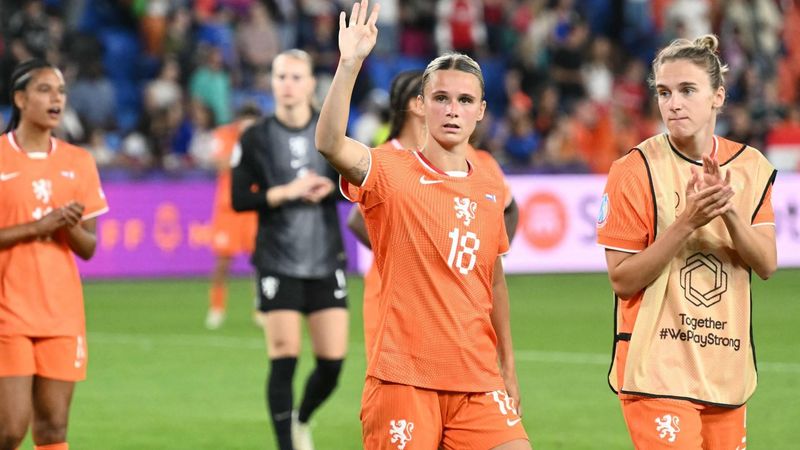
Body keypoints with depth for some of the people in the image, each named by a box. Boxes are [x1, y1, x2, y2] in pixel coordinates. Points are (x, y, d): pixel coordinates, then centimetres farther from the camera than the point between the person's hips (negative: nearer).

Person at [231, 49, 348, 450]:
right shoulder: (256, 138, -2)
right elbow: (239, 199, -6)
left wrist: (329, 187, -11)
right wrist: (287, 192, -17)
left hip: (326, 264, 3)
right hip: (278, 264, -3)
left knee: (332, 363, 1)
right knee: (284, 360, -7)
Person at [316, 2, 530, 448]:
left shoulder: (492, 189, 10)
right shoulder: (392, 173, -4)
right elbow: (330, 143, -25)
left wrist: (508, 365, 21)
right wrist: (350, 63, -32)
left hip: (478, 381, 4)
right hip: (404, 377, -4)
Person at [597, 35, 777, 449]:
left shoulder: (750, 166, 5)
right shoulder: (635, 170, -9)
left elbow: (766, 265, 0)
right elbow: (622, 280, -10)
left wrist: (729, 212, -17)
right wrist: (687, 222, -21)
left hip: (726, 368, 5)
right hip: (657, 371, -5)